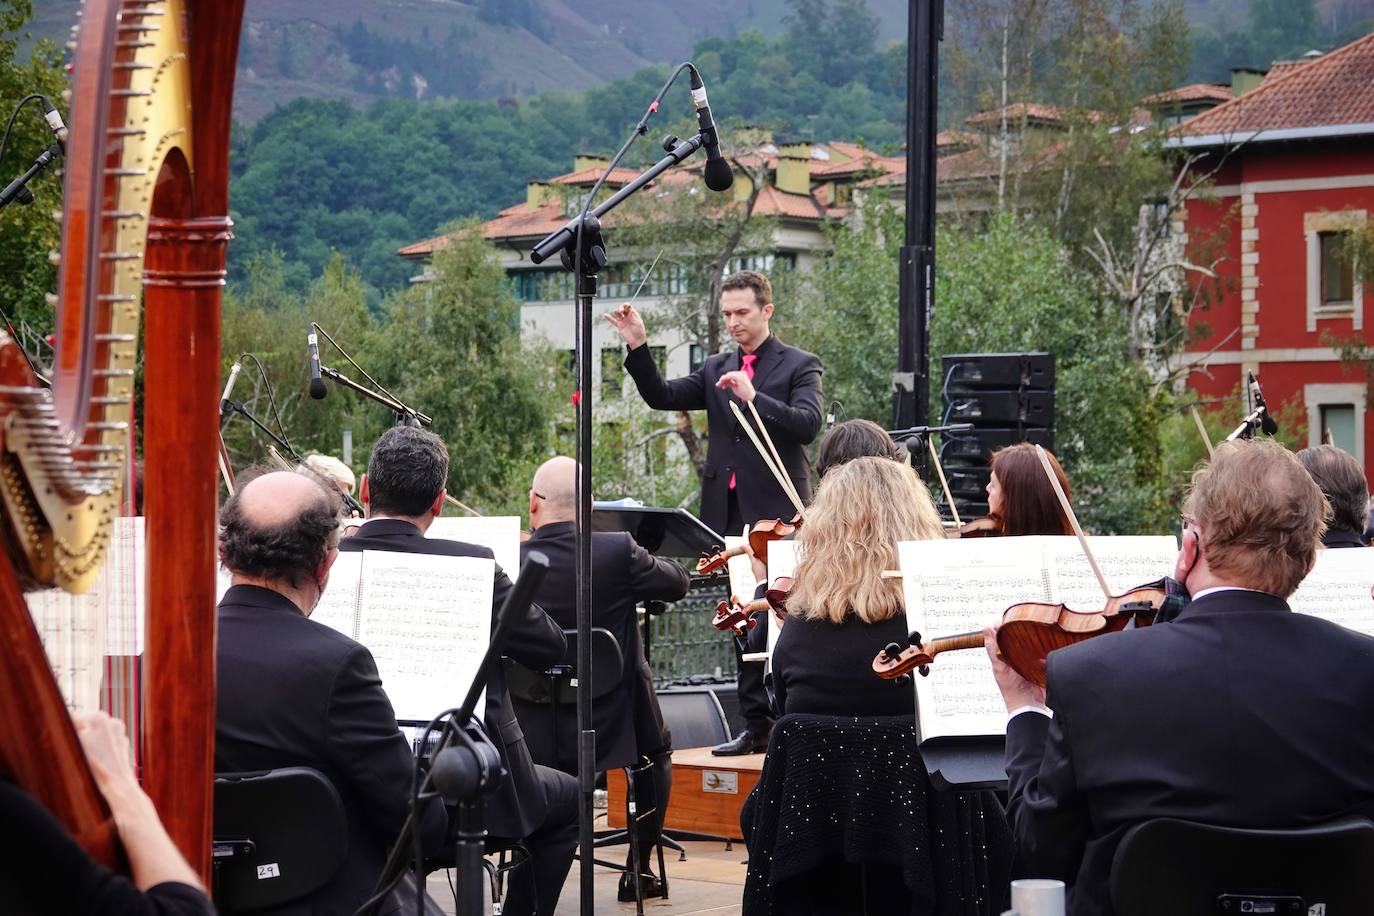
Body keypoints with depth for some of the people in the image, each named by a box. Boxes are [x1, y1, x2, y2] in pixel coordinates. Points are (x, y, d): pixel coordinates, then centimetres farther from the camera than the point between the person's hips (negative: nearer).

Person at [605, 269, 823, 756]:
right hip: (729, 514, 6)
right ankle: (756, 726, 14)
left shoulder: (799, 366, 0)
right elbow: (662, 396, 6)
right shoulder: (716, 369, 16)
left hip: (777, 514, -6)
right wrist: (638, 348, -6)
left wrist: (753, 397, -22)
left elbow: (808, 424, -14)